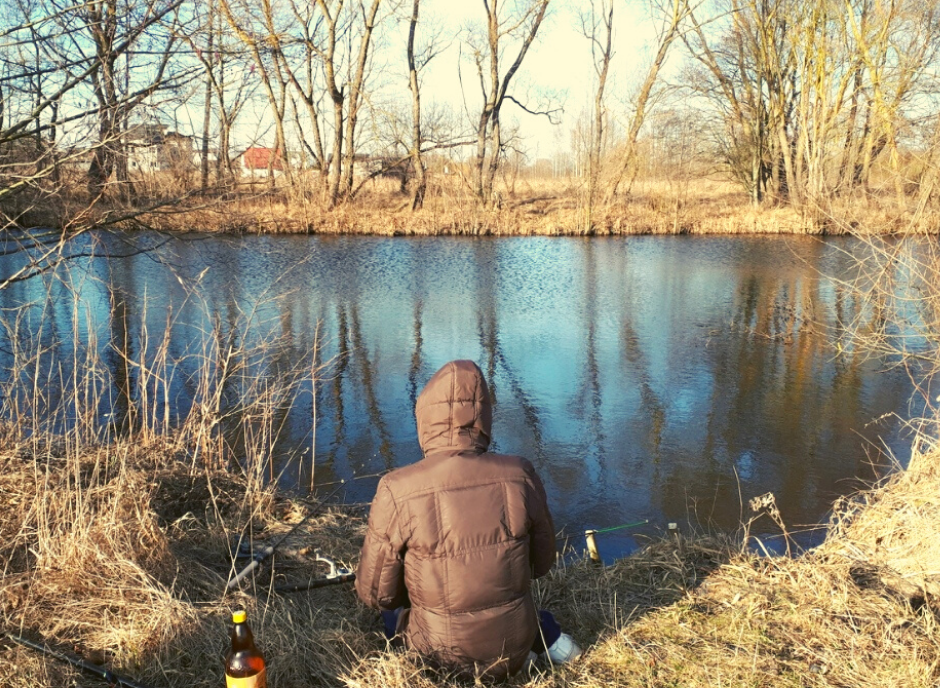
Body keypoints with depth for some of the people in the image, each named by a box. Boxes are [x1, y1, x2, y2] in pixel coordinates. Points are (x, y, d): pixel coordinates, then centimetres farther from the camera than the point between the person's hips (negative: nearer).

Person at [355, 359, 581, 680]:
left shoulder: (397, 491, -22)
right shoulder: (520, 475, -14)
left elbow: (375, 592, -10)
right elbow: (542, 562, 1)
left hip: (443, 654, -4)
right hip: (515, 644, 5)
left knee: (393, 609, 29)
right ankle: (546, 636, 18)